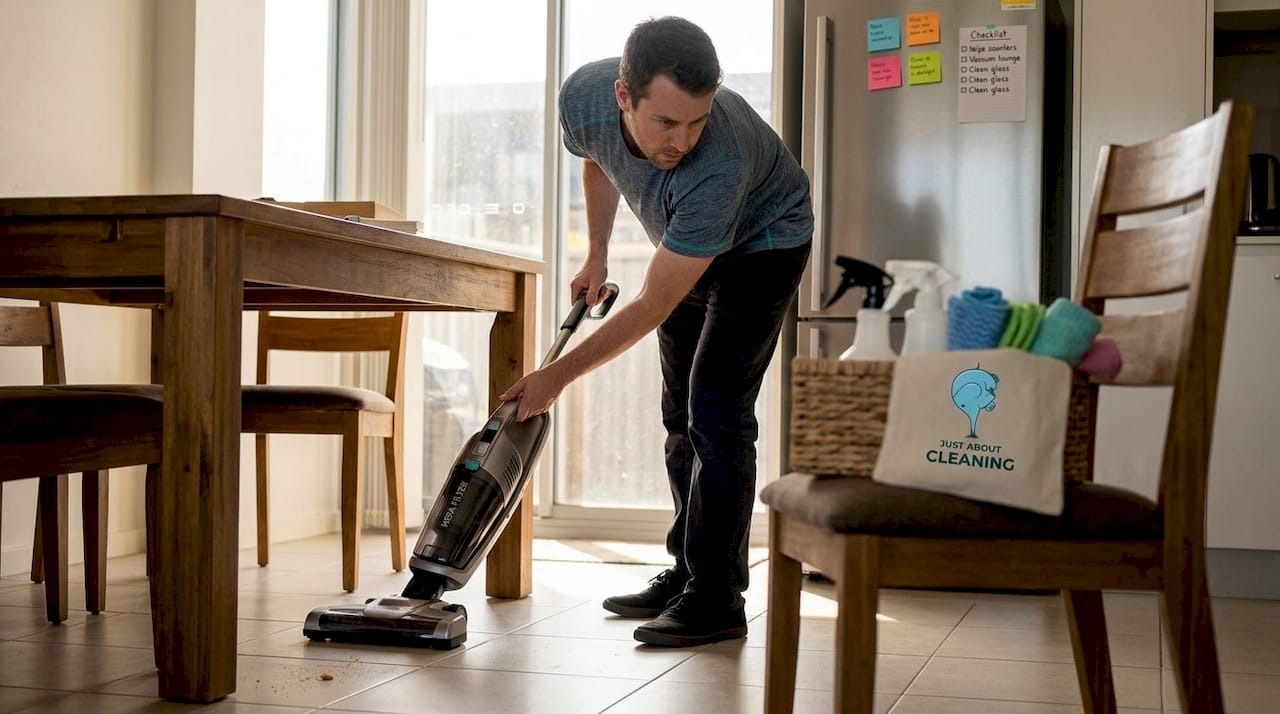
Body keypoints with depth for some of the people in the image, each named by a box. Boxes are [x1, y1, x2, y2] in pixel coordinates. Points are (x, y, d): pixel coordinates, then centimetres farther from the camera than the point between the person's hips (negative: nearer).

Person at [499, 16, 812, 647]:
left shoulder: (718, 167, -43)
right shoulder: (584, 96, -26)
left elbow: (653, 305, -35)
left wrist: (558, 375, -30)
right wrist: (596, 253, 2)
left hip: (763, 242, -6)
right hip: (686, 245, 6)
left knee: (716, 413, -16)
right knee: (680, 413, 8)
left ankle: (716, 600, -12)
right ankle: (686, 572, 18)